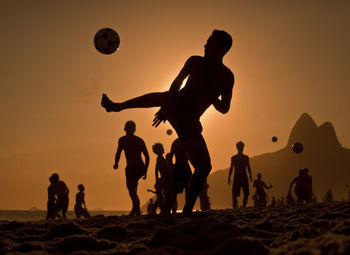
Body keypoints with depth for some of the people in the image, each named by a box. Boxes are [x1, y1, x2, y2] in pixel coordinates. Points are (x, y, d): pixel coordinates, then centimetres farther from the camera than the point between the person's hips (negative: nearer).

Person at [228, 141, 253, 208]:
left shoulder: (246, 157, 12)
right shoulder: (233, 158, 9)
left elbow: (248, 167, 14)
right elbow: (231, 168, 11)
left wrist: (250, 175, -1)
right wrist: (229, 178, 4)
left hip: (244, 177, 1)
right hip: (236, 177, -1)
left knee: (246, 194, -6)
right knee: (234, 194, -11)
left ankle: (244, 207, 7)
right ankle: (234, 208, -5)